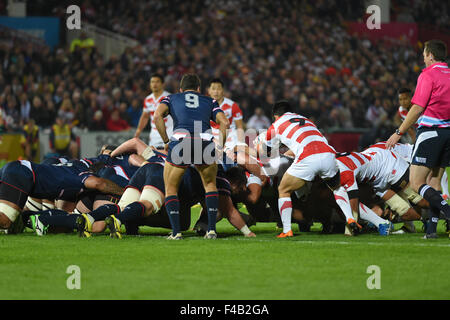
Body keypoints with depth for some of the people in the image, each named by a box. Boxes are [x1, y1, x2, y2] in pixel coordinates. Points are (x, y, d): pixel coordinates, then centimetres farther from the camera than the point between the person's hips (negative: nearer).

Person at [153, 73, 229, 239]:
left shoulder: (172, 98, 24)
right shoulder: (209, 101, 27)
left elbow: (158, 115, 3)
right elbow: (224, 122, 10)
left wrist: (166, 141, 9)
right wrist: (220, 147, 18)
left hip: (180, 142, -1)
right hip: (205, 143, 1)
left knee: (171, 189, 19)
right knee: (210, 185, 26)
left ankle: (176, 232, 6)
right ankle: (211, 229, 16)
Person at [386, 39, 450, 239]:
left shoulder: (428, 75, -10)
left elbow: (417, 108, -14)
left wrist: (399, 133, -8)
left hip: (430, 131, -8)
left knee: (416, 183, -8)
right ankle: (432, 228, 9)